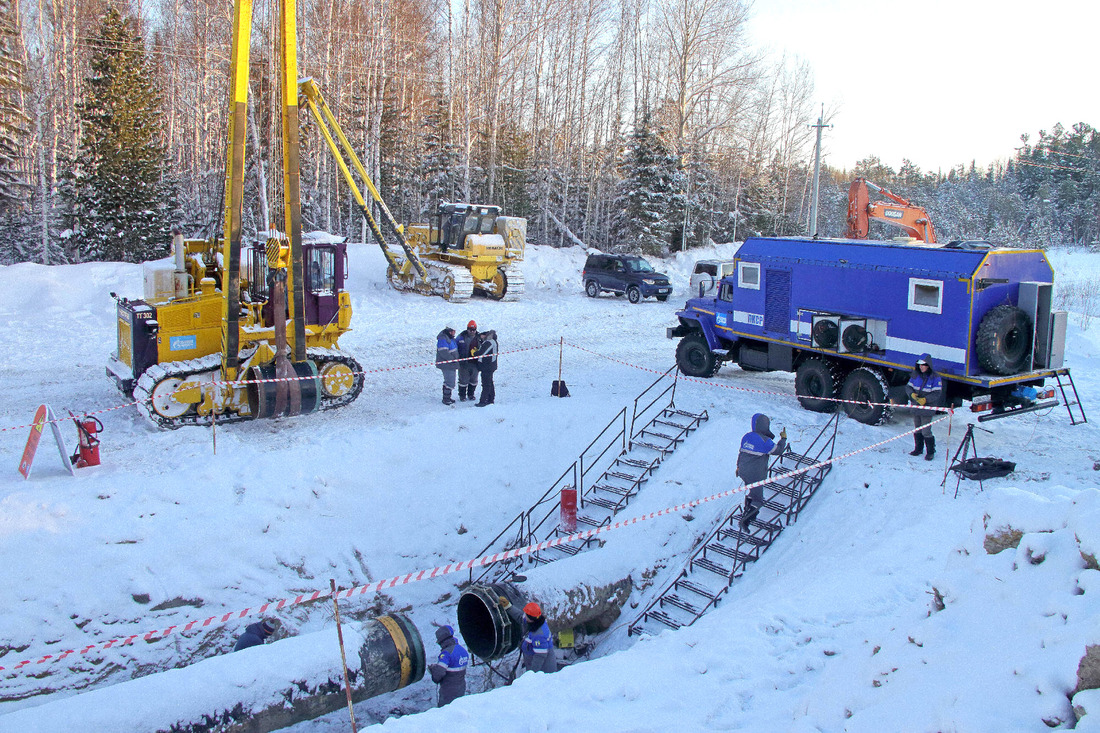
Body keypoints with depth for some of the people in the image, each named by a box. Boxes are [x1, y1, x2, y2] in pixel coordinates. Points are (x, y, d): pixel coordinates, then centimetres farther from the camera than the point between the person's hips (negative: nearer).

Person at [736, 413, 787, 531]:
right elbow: (778, 450, -5)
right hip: (755, 475, -7)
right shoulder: (765, 441, -18)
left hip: (743, 472, 7)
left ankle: (747, 511, 39)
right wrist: (783, 438, 11)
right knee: (757, 500, 0)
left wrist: (738, 466, 27)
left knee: (752, 492, 30)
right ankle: (745, 521, -11)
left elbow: (740, 452, 13)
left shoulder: (747, 436, 3)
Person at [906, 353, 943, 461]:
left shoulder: (935, 377, -9)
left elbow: (937, 393, -12)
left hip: (927, 408, -5)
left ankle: (930, 451, 8)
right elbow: (908, 387, 9)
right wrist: (912, 394, -13)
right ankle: (918, 449, 30)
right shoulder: (915, 375, 6)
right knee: (917, 429, 15)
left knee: (926, 431, -6)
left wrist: (925, 399, -25)